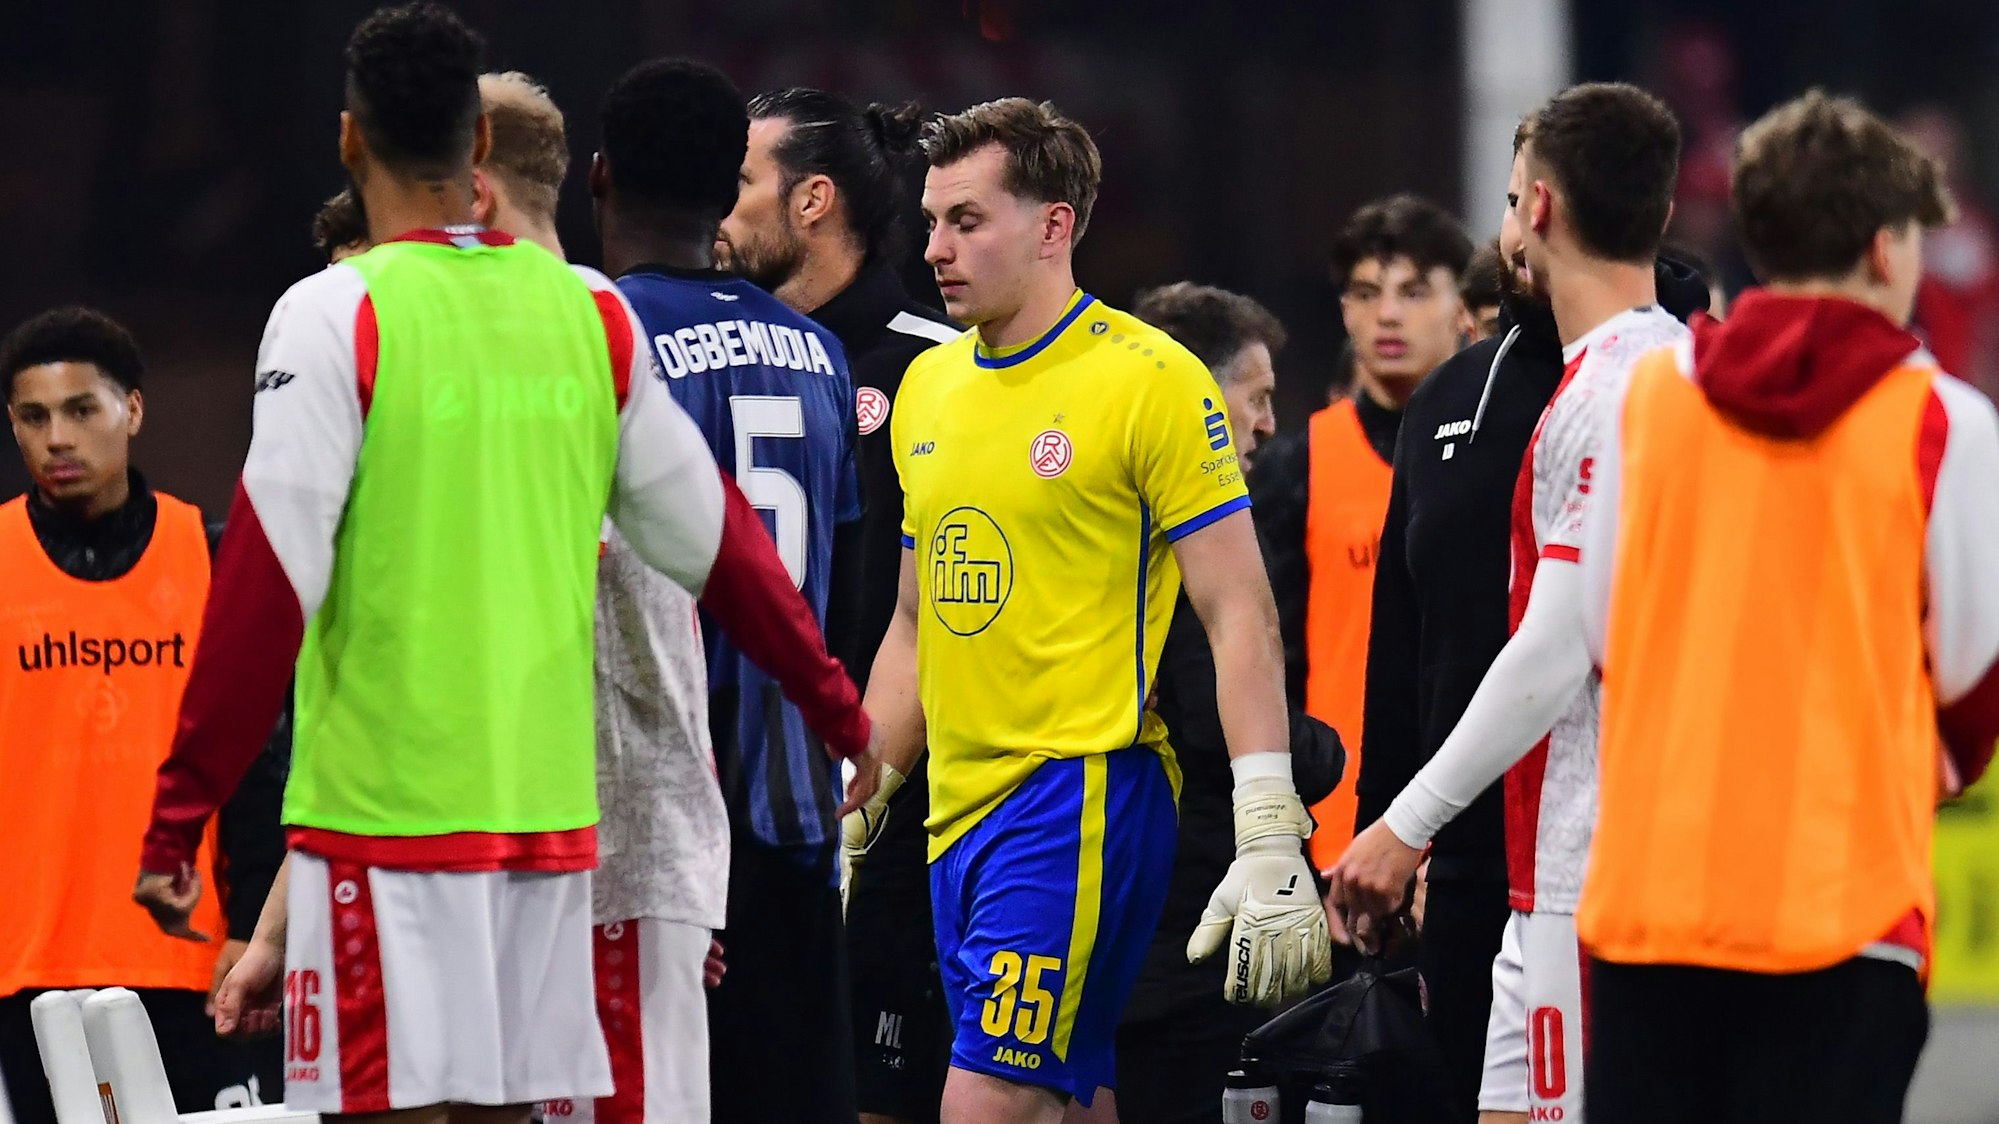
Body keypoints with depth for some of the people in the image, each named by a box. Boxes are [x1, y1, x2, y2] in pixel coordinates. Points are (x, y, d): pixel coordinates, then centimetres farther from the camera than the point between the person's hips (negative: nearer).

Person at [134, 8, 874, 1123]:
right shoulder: (590, 313, 7)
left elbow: (269, 583, -12)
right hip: (550, 808, 5)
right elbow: (716, 538, 14)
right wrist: (838, 705, 27)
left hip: (383, 810, -5)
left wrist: (179, 813, -9)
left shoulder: (336, 317, -8)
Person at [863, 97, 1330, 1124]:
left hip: (1084, 797, -7)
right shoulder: (927, 386, 14)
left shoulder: (1152, 381, -7)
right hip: (959, 809, 7)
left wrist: (1270, 845, -17)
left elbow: (1240, 614, -10)